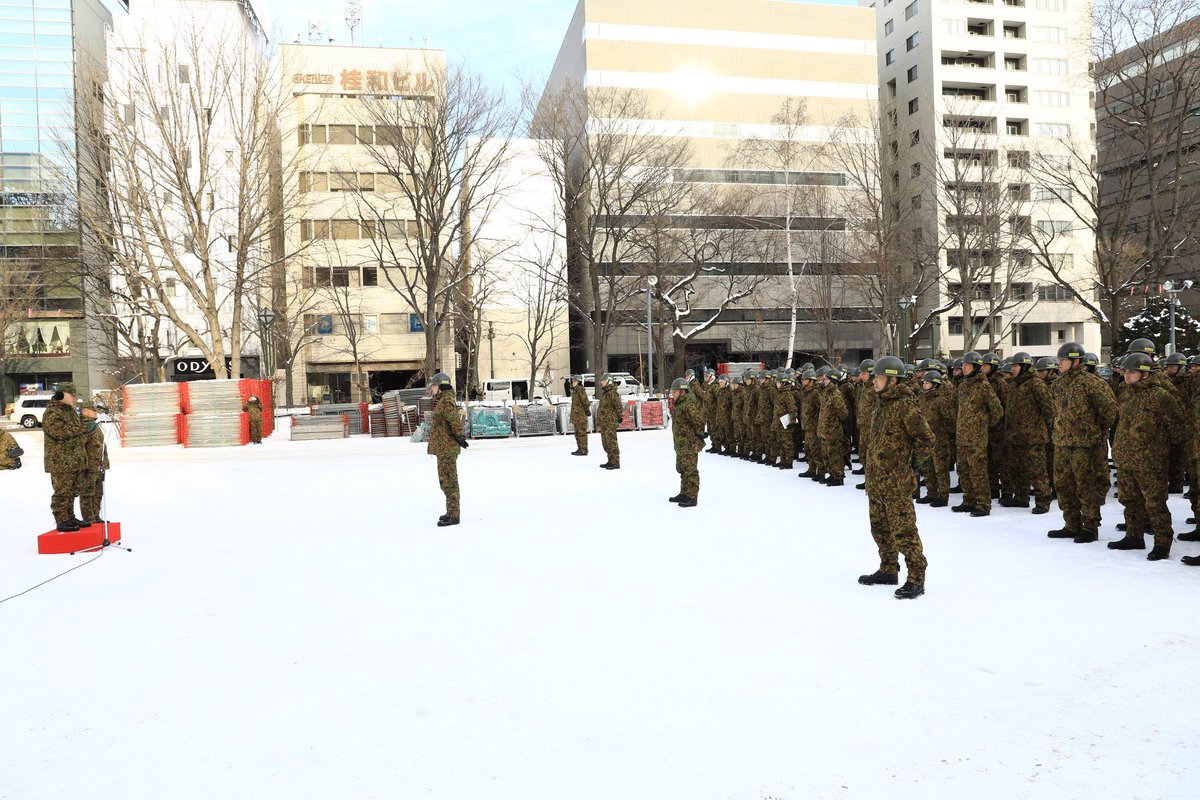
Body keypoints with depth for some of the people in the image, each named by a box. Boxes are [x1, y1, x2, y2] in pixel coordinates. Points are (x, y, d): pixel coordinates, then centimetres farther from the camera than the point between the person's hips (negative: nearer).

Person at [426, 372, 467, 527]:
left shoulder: (446, 401, -17)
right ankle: (451, 512, 28)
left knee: (449, 480, -6)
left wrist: (459, 436, -27)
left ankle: (453, 516, -2)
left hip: (447, 448, -11)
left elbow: (455, 419, -29)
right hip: (444, 448, 11)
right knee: (446, 480, 18)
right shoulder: (441, 401, 16)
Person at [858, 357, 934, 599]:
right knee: (880, 528, 19)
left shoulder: (905, 405, -16)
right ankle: (888, 571, 33)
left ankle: (916, 579, 2)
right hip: (875, 479, 10)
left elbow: (926, 438, -17)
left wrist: (914, 460, -4)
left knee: (903, 532, -6)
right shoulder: (882, 404, 14)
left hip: (896, 481, -10)